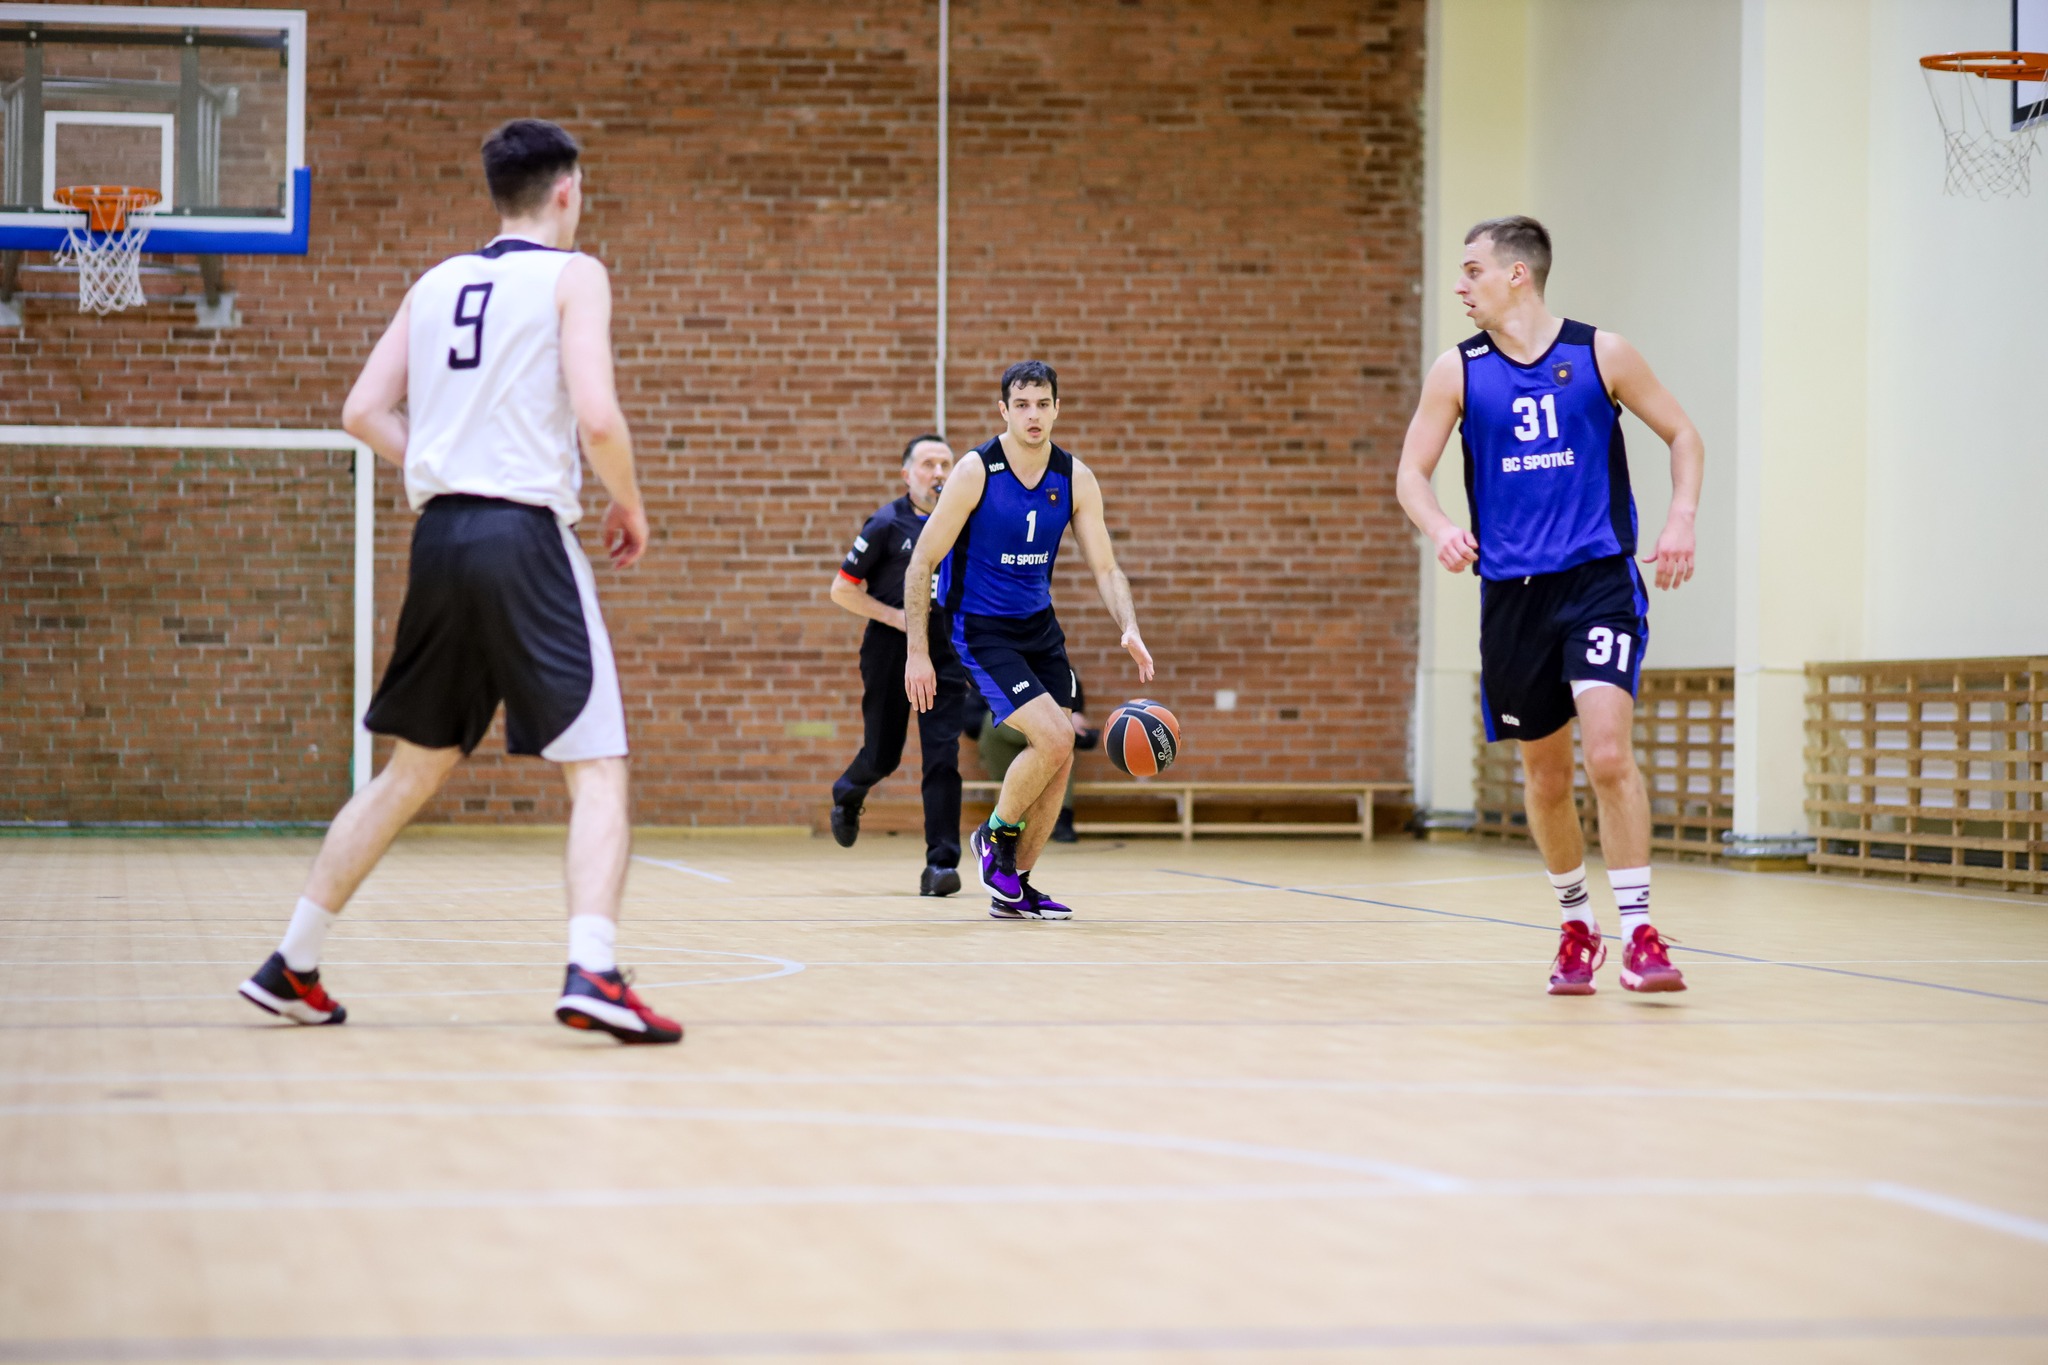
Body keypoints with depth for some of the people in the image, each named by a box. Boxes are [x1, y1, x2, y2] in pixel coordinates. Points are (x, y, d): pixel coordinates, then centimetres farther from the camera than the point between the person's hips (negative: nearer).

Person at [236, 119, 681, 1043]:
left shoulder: (438, 283, 16)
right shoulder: (571, 274, -1)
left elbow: (364, 412, 11)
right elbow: (596, 415, -13)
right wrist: (630, 506, 2)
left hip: (439, 534, 6)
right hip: (525, 534, -6)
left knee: (413, 768, 18)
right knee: (597, 769, -5)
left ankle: (291, 968, 22)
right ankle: (591, 975, -24)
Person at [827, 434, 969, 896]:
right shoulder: (887, 524, -7)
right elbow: (841, 589, -5)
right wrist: (897, 617, -13)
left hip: (945, 654, 2)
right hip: (890, 651, -2)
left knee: (942, 757, -10)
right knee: (882, 756, 7)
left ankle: (941, 864, -10)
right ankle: (847, 796, 43)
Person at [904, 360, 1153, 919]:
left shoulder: (1075, 479, -3)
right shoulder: (975, 472, -17)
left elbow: (1105, 568, 0)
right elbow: (922, 563, -13)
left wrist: (1131, 631, -18)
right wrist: (918, 652, -17)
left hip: (1039, 625, 6)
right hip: (981, 631, -6)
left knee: (1059, 757, 3)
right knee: (1053, 740, -21)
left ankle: (1013, 889, 17)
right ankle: (996, 833, 6)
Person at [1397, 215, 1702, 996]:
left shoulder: (1599, 354, -1)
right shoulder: (1458, 371, 3)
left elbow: (1682, 436, 7)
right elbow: (1411, 473, 4)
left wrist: (1681, 519, -9)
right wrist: (1439, 529, -18)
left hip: (1599, 579, -3)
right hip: (1512, 592, 3)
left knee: (1609, 751, -19)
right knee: (1543, 774, 10)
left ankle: (1639, 933, -14)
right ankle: (1576, 923, 31)